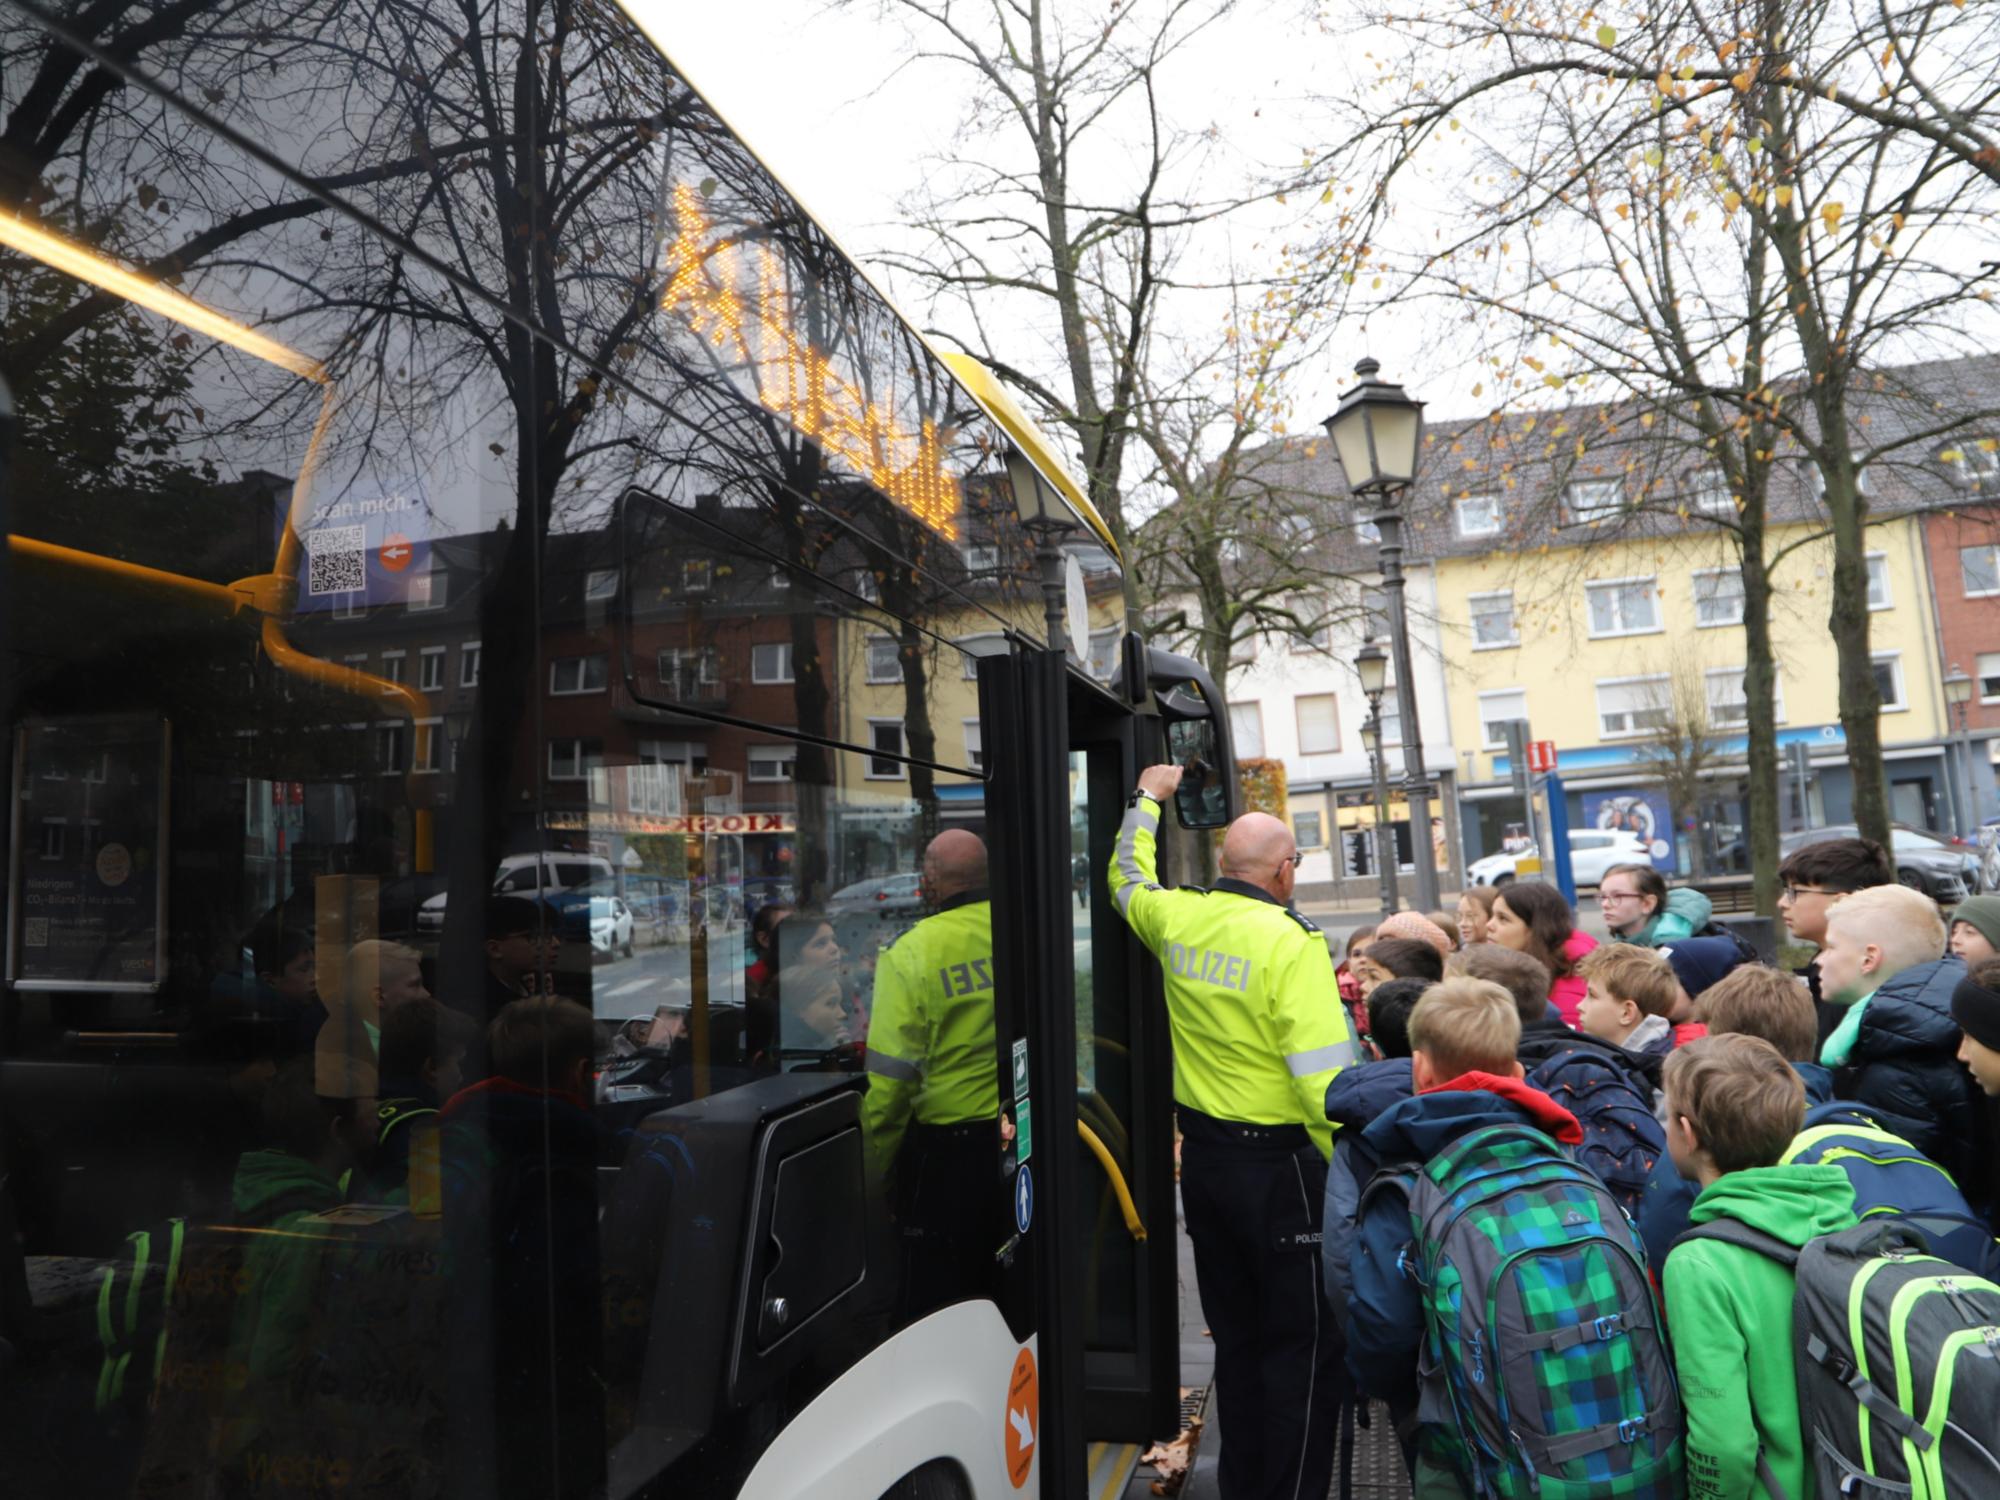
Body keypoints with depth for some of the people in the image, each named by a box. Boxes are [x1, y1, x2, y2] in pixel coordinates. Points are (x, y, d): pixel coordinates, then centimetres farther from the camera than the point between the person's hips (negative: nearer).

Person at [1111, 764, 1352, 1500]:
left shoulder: (1176, 919, 0)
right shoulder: (1291, 943, -18)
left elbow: (1127, 878, 24)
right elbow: (1323, 1078, -23)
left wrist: (1147, 799, 35)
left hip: (1204, 1155, 7)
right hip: (1281, 1166, -7)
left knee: (1236, 1334, 20)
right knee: (1304, 1344, 7)